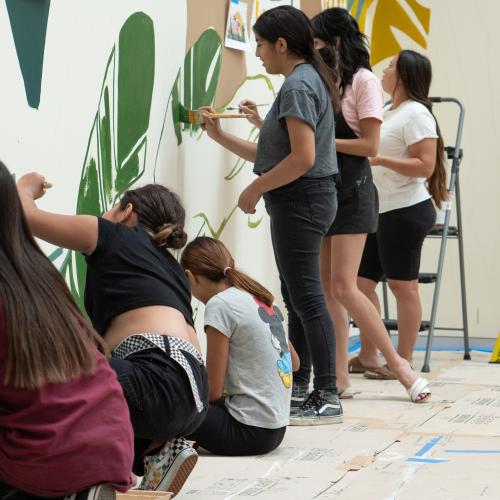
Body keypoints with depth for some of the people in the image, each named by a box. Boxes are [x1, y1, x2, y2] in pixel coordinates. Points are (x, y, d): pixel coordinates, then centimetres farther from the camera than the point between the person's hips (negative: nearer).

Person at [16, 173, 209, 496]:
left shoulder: (115, 234, 11)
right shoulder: (171, 267, 30)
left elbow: (24, 214, 11)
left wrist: (27, 187, 32)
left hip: (160, 381, -8)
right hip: (193, 397, 8)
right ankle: (156, 451, 8)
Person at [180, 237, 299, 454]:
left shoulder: (220, 304, -12)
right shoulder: (262, 298, 11)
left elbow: (214, 391, -11)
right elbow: (294, 363, 24)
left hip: (250, 432, -9)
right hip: (276, 429, 9)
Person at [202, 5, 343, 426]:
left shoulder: (298, 84, -13)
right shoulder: (308, 81, 17)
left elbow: (302, 158, -22)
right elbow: (274, 156, 19)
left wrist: (254, 190, -14)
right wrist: (221, 137, 21)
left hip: (301, 201, -11)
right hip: (302, 202, 11)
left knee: (306, 299, -9)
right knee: (298, 298, 13)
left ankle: (327, 398, -7)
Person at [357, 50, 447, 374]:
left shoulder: (415, 113, -11)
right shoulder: (388, 112, 18)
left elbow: (425, 166, -19)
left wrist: (380, 159, -23)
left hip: (405, 211, -10)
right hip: (377, 211, 10)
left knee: (403, 285, -3)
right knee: (362, 282, 9)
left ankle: (404, 361, 4)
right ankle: (368, 355, 17)